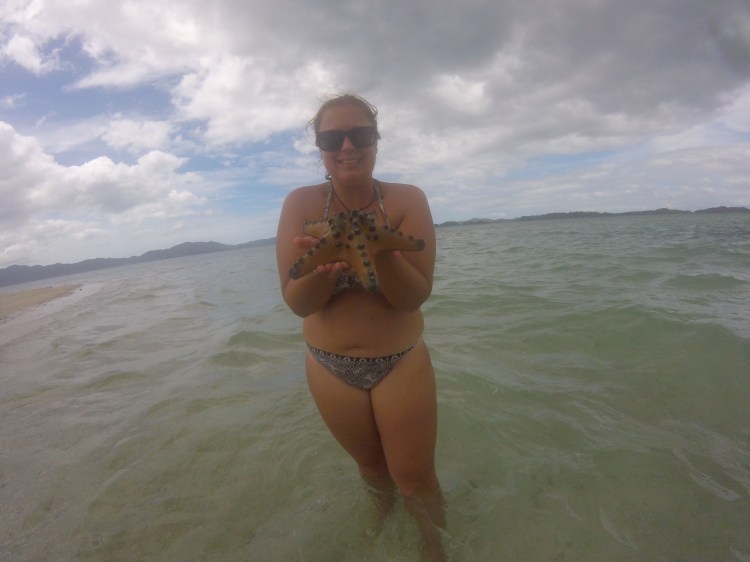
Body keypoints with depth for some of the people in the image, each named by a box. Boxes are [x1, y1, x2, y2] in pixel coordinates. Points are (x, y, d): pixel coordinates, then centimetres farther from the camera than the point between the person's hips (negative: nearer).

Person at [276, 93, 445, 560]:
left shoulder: (407, 200, -13)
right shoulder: (302, 203, -12)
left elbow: (415, 297, -18)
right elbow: (298, 303, -13)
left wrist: (381, 250, -37)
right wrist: (325, 264, -34)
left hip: (403, 362, -1)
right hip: (329, 367, 2)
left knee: (416, 479, 8)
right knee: (372, 467, 23)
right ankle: (382, 522, 55)